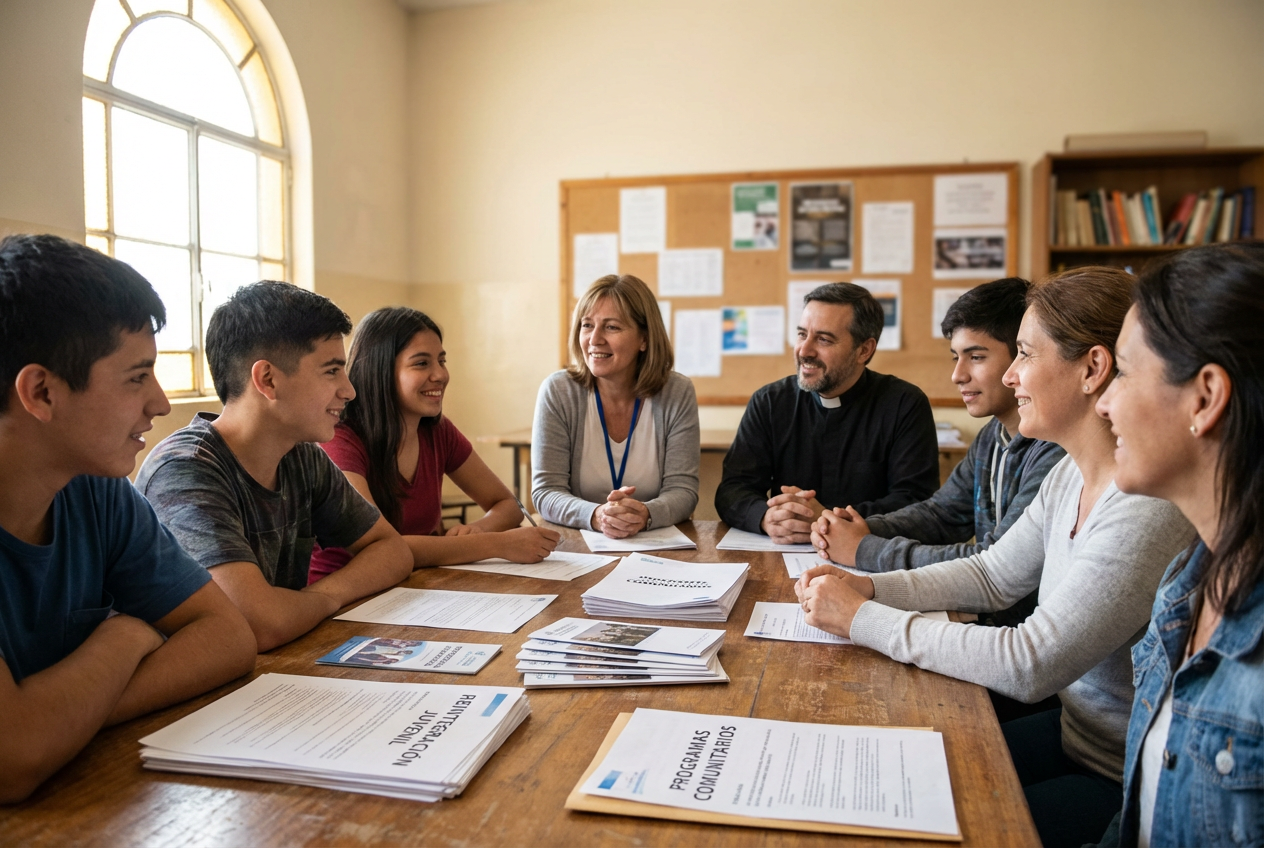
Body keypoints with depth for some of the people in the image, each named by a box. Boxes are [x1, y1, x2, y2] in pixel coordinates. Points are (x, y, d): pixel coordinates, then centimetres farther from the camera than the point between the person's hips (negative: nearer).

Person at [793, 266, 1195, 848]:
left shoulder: (1149, 511, -29)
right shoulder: (1070, 476, 0)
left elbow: (1028, 666, -30)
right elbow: (992, 576, 9)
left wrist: (862, 619, -23)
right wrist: (870, 587, -6)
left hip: (1128, 788, -7)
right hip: (1072, 731, 7)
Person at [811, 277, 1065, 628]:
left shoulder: (1055, 450, -23)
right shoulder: (993, 436, 8)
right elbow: (940, 513, 15)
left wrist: (866, 551, -17)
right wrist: (867, 529, -6)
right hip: (990, 620, 7)